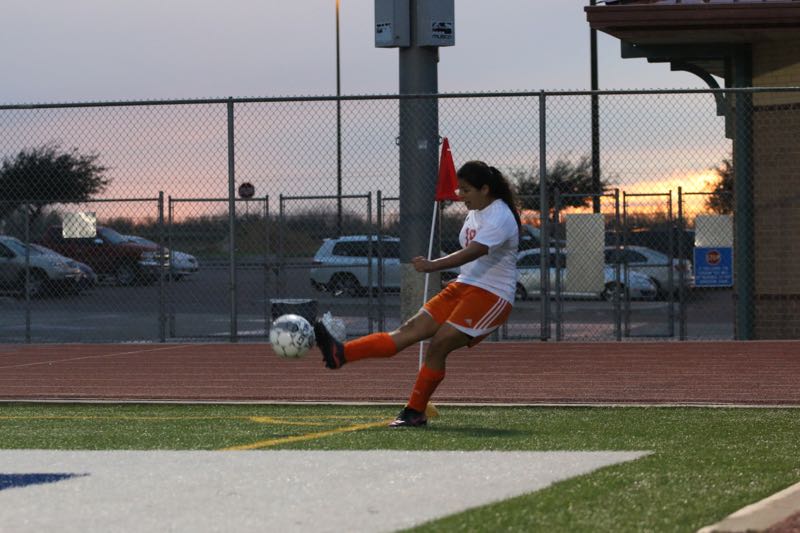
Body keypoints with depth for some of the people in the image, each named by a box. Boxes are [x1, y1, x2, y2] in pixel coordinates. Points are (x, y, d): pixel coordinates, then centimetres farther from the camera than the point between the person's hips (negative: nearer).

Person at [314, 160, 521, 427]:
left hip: (490, 297, -8)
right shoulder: (475, 213, 13)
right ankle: (340, 354, -18)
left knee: (438, 344, -17)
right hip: (464, 286, 8)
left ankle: (415, 412, -7)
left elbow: (470, 253, -31)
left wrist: (432, 265, -42)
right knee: (410, 330, -4)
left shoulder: (500, 219, -17)